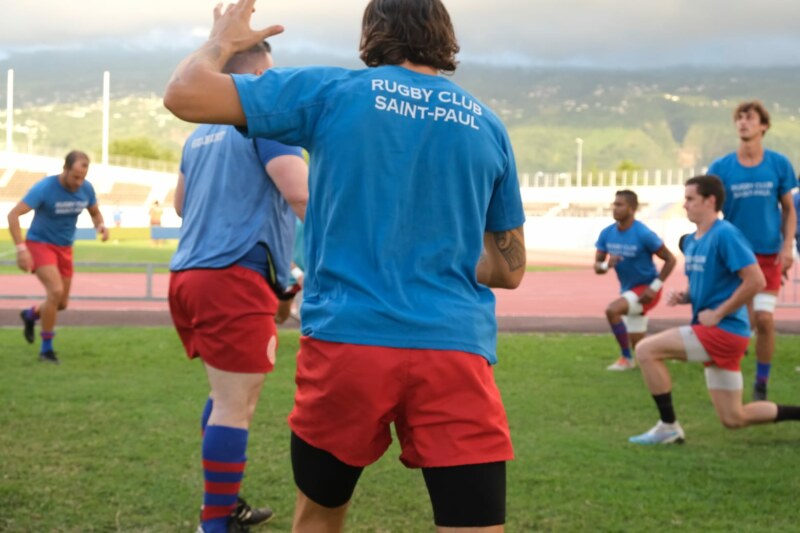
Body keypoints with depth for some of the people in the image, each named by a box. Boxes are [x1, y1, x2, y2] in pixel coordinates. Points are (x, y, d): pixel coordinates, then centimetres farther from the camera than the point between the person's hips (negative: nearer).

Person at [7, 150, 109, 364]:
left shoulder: (86, 189, -7)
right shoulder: (44, 188, -22)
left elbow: (95, 212, 12)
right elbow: (13, 214, -24)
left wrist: (100, 225, -12)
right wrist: (21, 248, -32)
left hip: (65, 248, 6)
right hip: (40, 244, -6)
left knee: (62, 303, 9)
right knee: (56, 291, -24)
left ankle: (31, 315, 44)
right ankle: (46, 349, -9)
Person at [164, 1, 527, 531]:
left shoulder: (332, 91, 3)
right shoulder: (487, 125, 11)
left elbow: (184, 95, 3)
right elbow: (510, 269, 16)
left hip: (346, 341, 0)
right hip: (456, 351, 1)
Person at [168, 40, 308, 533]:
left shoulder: (200, 134, 20)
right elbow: (302, 195, -19)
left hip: (190, 274, 9)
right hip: (236, 279, -9)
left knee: (229, 398, 20)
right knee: (235, 405, -6)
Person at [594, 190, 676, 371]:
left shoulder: (643, 234, -21)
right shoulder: (607, 234, -5)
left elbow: (670, 259, -14)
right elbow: (597, 267, -2)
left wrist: (655, 287, -20)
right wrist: (606, 265, -25)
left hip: (645, 289, -7)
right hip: (628, 291, 7)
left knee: (612, 310, -29)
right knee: (638, 345, 14)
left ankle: (626, 358, -13)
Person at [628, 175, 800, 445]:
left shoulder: (725, 234, -15)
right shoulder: (691, 241, 12)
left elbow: (756, 281, -21)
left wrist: (718, 314, -18)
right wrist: (683, 296, 2)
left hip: (723, 331, -9)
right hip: (713, 335, 9)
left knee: (646, 350, -15)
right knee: (734, 419, 13)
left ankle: (669, 427, -5)